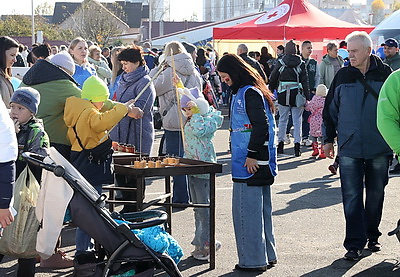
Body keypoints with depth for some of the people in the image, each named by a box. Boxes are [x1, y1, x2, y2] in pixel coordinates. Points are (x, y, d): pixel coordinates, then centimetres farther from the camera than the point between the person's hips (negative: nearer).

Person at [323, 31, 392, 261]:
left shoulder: (385, 74, -1)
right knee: (352, 197, -3)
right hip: (350, 148, 0)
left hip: (379, 148, 0)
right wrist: (329, 139, 9)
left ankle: (372, 235, 29)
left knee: (376, 195, 12)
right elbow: (331, 109, 9)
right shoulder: (343, 76, 1)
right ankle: (355, 243, 1)